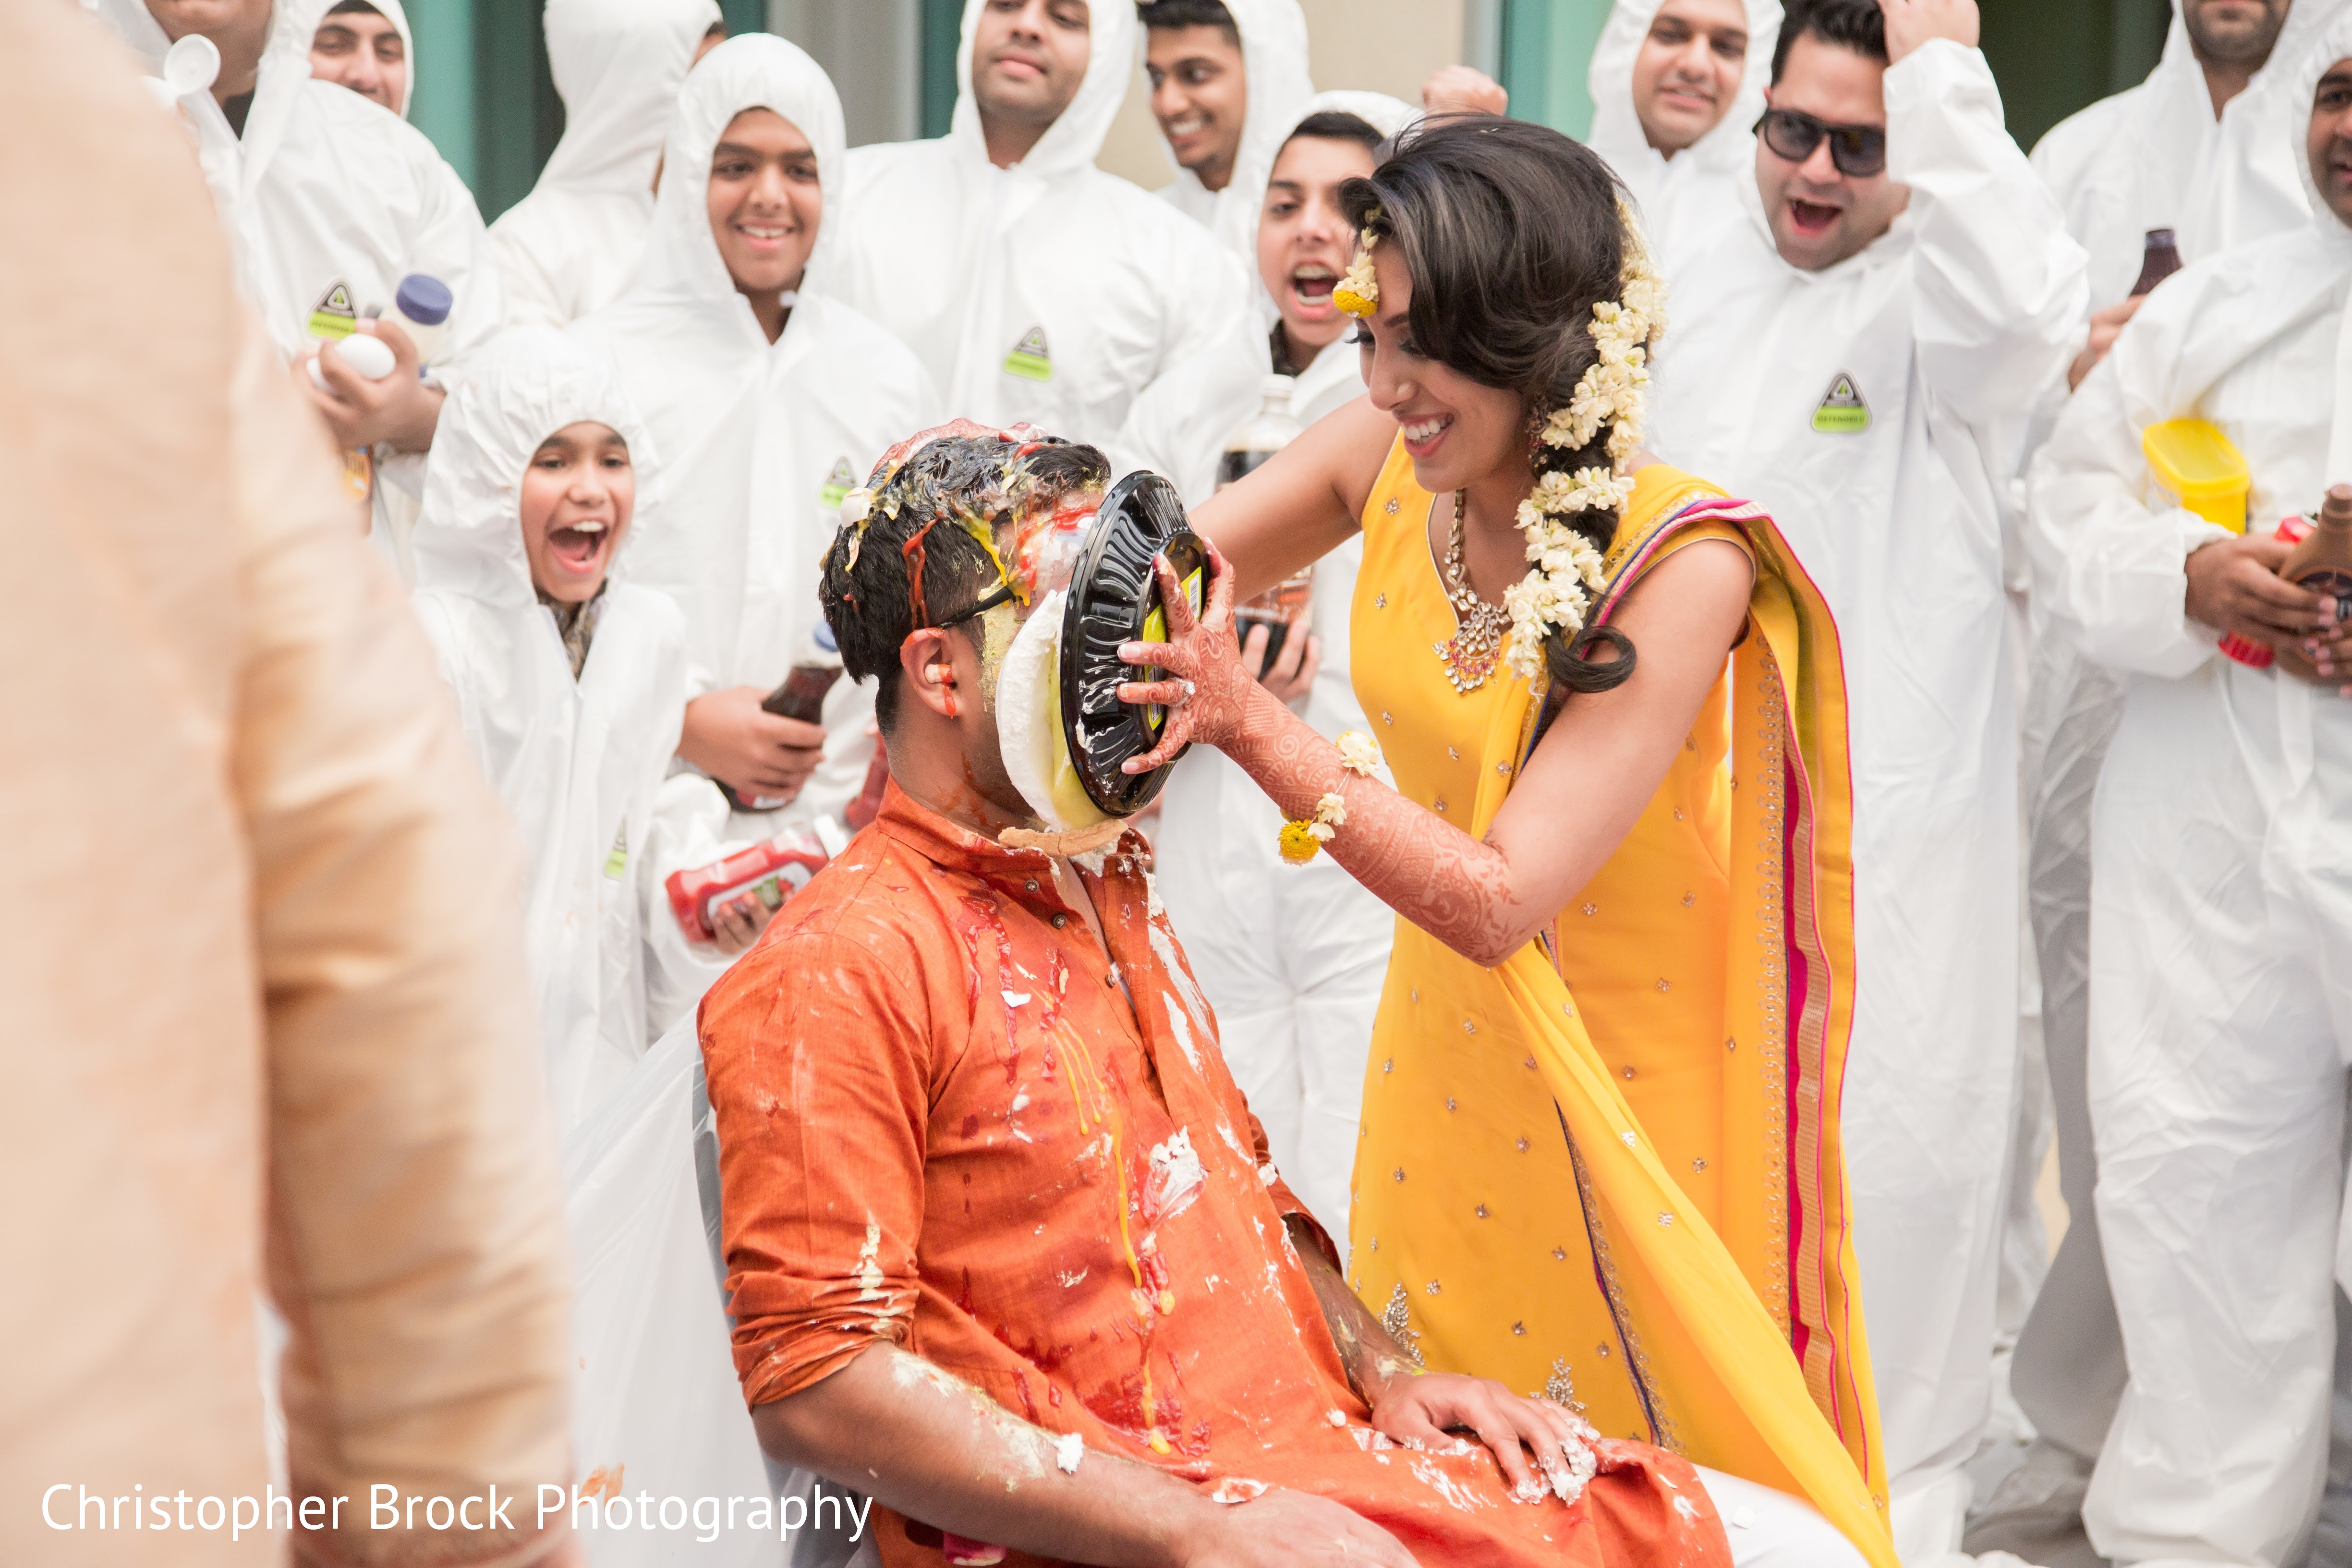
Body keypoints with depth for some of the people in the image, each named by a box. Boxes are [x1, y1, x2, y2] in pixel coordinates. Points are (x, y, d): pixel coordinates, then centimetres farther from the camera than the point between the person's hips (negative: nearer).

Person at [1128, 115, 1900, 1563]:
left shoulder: (1682, 561, -26)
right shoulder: (1396, 460, -9)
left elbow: (1496, 901, -30)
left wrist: (1254, 724, -37)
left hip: (1625, 1104, -6)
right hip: (1444, 1065, 6)